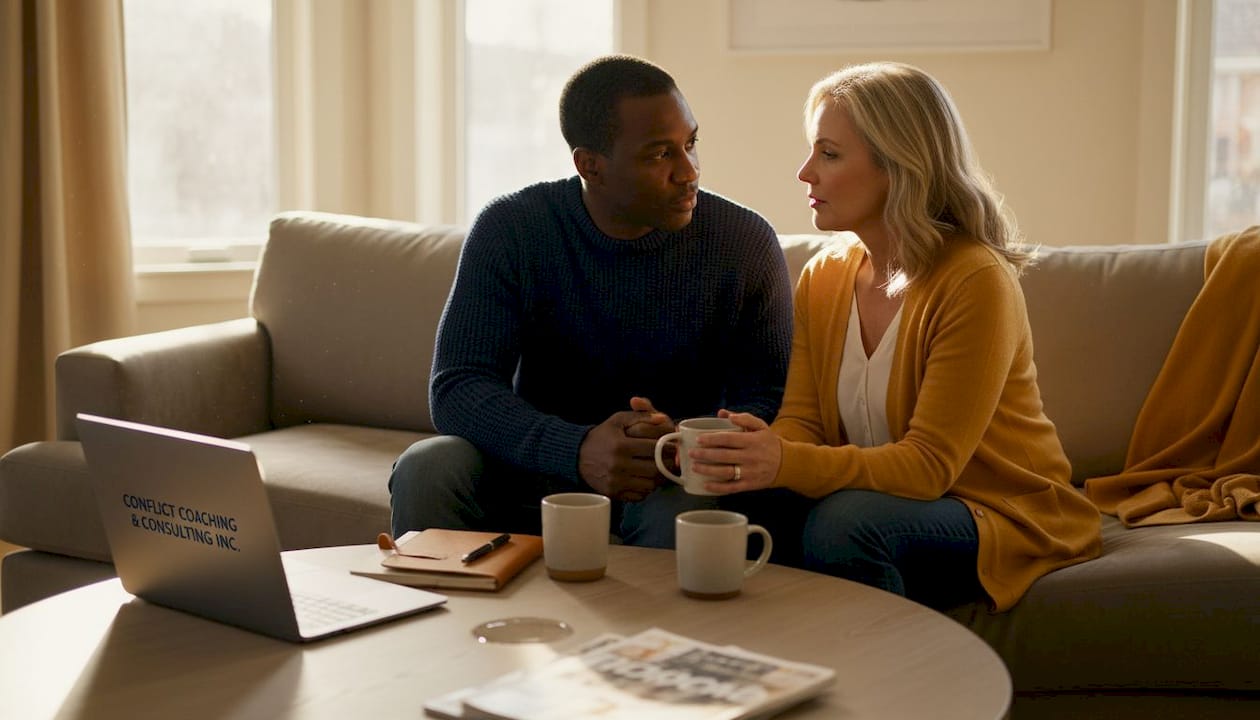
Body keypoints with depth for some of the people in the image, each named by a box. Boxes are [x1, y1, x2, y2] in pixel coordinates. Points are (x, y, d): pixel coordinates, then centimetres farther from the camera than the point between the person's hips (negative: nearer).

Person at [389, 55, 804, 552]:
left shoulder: (745, 243, -8)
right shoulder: (511, 228, -8)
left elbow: (767, 403, -9)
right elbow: (457, 389, -15)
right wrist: (578, 450, -34)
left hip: (675, 479, -1)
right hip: (536, 473, 2)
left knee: (682, 508, -36)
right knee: (426, 469, -26)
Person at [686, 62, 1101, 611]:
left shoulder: (976, 281, -19)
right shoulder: (822, 279, 3)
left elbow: (930, 464, -23)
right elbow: (802, 424, 0)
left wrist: (787, 465, -38)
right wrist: (757, 452, -26)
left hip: (1006, 521, -5)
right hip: (891, 504, 6)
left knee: (845, 521, -33)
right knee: (748, 515, -22)